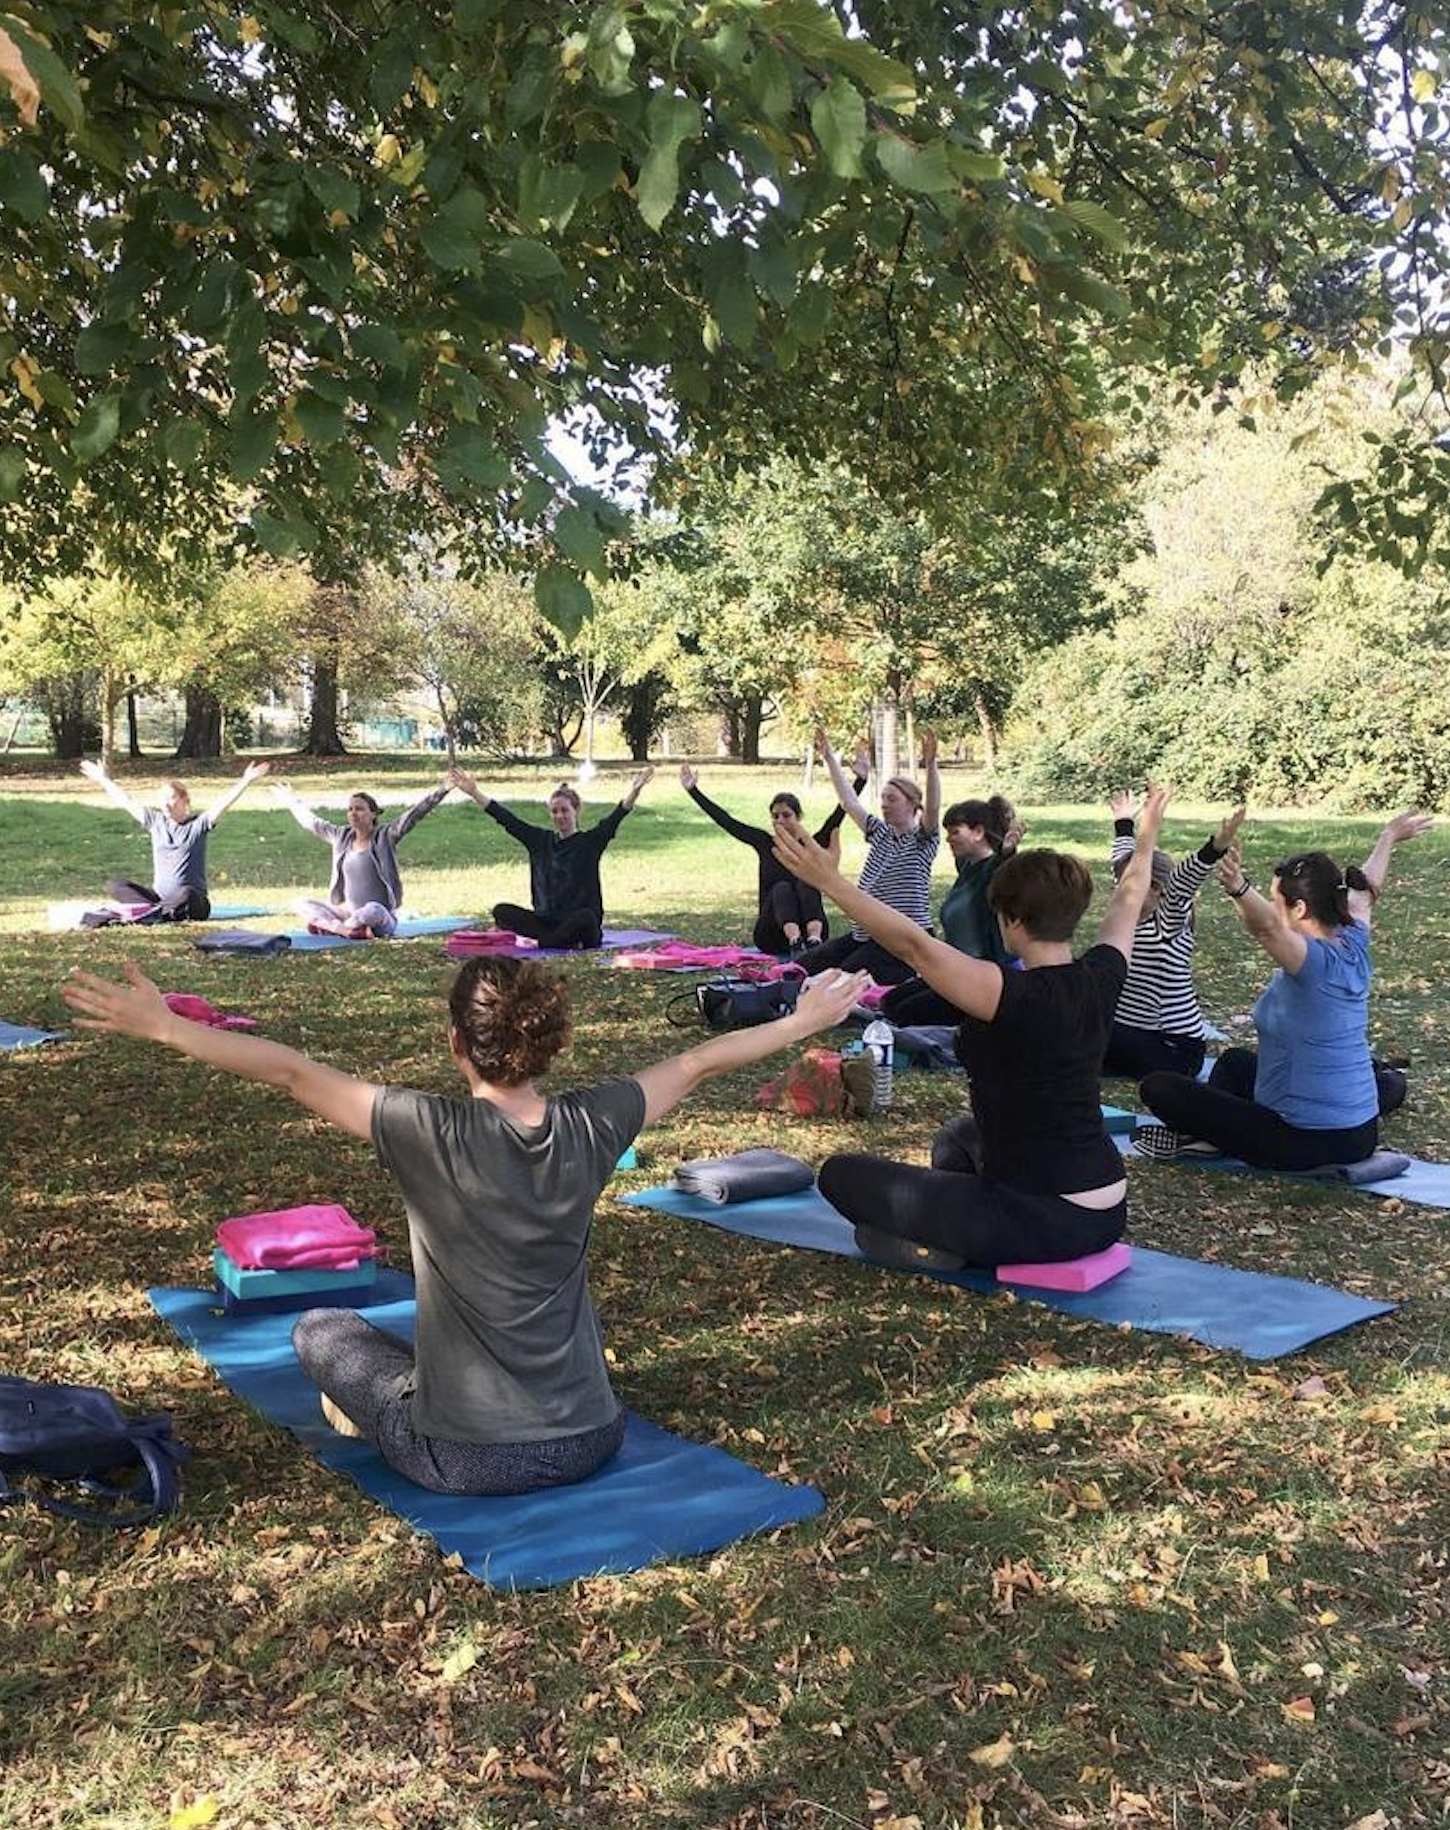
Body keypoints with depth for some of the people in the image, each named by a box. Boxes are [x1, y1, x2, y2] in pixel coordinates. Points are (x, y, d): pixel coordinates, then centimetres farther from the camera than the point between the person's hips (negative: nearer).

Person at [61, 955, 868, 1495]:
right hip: (591, 1441, 3)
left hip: (463, 1459, -3)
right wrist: (804, 1020, 15)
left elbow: (293, 1071, -16)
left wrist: (162, 1026, -10)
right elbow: (698, 1063, 3)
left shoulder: (431, 1135, -21)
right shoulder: (590, 1129, -11)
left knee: (322, 1328, 20)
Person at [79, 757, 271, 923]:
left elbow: (225, 801, -13)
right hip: (159, 896, 5)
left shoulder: (198, 824, -1)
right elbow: (126, 801, 21)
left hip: (195, 903, -5)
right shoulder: (155, 821, 12)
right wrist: (103, 780, 28)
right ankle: (157, 911, -36)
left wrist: (246, 781, -25)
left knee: (187, 894, -41)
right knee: (114, 886, -15)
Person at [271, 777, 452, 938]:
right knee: (304, 904, -10)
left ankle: (329, 926, -18)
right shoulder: (342, 837, 10)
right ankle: (351, 930, -27)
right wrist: (290, 800, 34)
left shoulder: (385, 836, -5)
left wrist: (441, 790, -26)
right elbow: (311, 822, 24)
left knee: (373, 910, -40)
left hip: (382, 919, -6)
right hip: (348, 913, 6)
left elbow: (414, 814, -16)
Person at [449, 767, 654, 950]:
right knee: (501, 911, -15)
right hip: (546, 920, 5)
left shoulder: (589, 841, -1)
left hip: (578, 921, -5)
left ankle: (541, 941, -16)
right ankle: (566, 942, -22)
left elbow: (613, 819, -17)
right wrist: (474, 792, 6)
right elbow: (508, 819, 10)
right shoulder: (541, 840, 11)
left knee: (586, 918, -39)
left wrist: (634, 791, -34)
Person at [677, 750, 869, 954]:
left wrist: (860, 780, -19)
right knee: (782, 888, -26)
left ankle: (813, 941, -48)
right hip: (771, 935, 1)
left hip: (807, 929, 0)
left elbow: (837, 815, -7)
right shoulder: (765, 844, 9)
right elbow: (726, 821, 7)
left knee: (806, 883, -24)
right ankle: (796, 943, -52)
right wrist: (693, 790, 4)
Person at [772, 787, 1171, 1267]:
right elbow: (1127, 900, 17)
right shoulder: (1102, 980, -2)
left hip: (1038, 1227, -8)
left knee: (841, 1175, 1)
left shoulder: (1013, 996, -23)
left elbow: (914, 944, -28)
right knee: (962, 1134, 36)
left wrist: (831, 882, -28)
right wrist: (1146, 842, 35)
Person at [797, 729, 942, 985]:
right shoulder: (879, 832, 15)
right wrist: (829, 757, 7)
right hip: (865, 933, 8)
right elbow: (849, 801, 13)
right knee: (806, 966, -1)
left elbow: (933, 807, -23)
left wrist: (931, 765, -38)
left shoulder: (922, 840, -4)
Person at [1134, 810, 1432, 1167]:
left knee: (1158, 1087, -9)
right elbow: (1365, 889, 21)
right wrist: (1389, 837, 39)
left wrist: (1238, 888, -62)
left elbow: (1267, 926, -43)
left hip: (1308, 1141, -9)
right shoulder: (1353, 946, 2)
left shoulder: (1314, 962, -21)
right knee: (1235, 1060, 35)